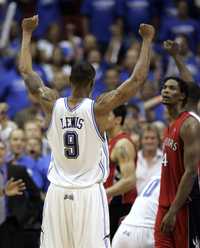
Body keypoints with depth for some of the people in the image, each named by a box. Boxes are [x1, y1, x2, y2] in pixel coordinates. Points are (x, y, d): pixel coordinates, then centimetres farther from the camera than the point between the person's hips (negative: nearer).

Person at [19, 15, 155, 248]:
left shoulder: (52, 105, -2)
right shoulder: (98, 108, -10)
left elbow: (26, 71, 11)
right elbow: (138, 79, -8)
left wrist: (27, 33, 21)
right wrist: (147, 40, 1)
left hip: (57, 194, 3)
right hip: (89, 194, -3)